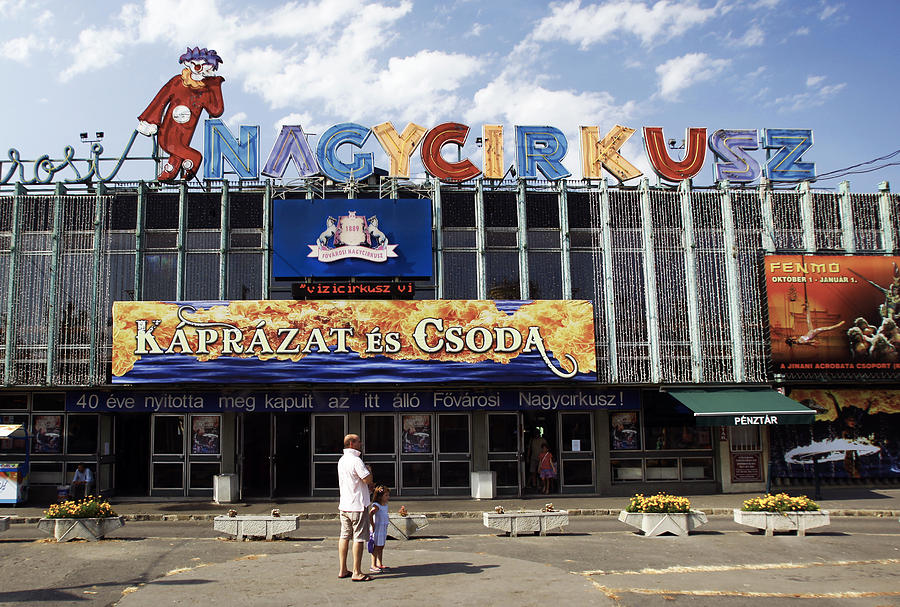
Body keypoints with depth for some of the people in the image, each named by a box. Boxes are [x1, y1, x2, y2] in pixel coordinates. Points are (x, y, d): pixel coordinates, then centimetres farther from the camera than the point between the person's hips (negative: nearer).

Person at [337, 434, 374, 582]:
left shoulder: (341, 460, 13)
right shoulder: (355, 460, -16)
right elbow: (368, 479, -18)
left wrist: (368, 485, 11)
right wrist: (369, 470, 2)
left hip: (344, 504, 9)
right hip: (357, 504, -9)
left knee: (344, 537, 12)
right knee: (359, 538, -4)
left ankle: (343, 570, 17)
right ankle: (356, 572, -1)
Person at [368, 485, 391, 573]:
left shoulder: (385, 505, 10)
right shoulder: (377, 506, -18)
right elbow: (370, 514, -33)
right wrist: (373, 525, -28)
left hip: (384, 529, 9)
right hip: (377, 529, -9)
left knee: (381, 547, 15)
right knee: (376, 547, -4)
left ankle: (379, 564, 25)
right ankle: (373, 566, 1)